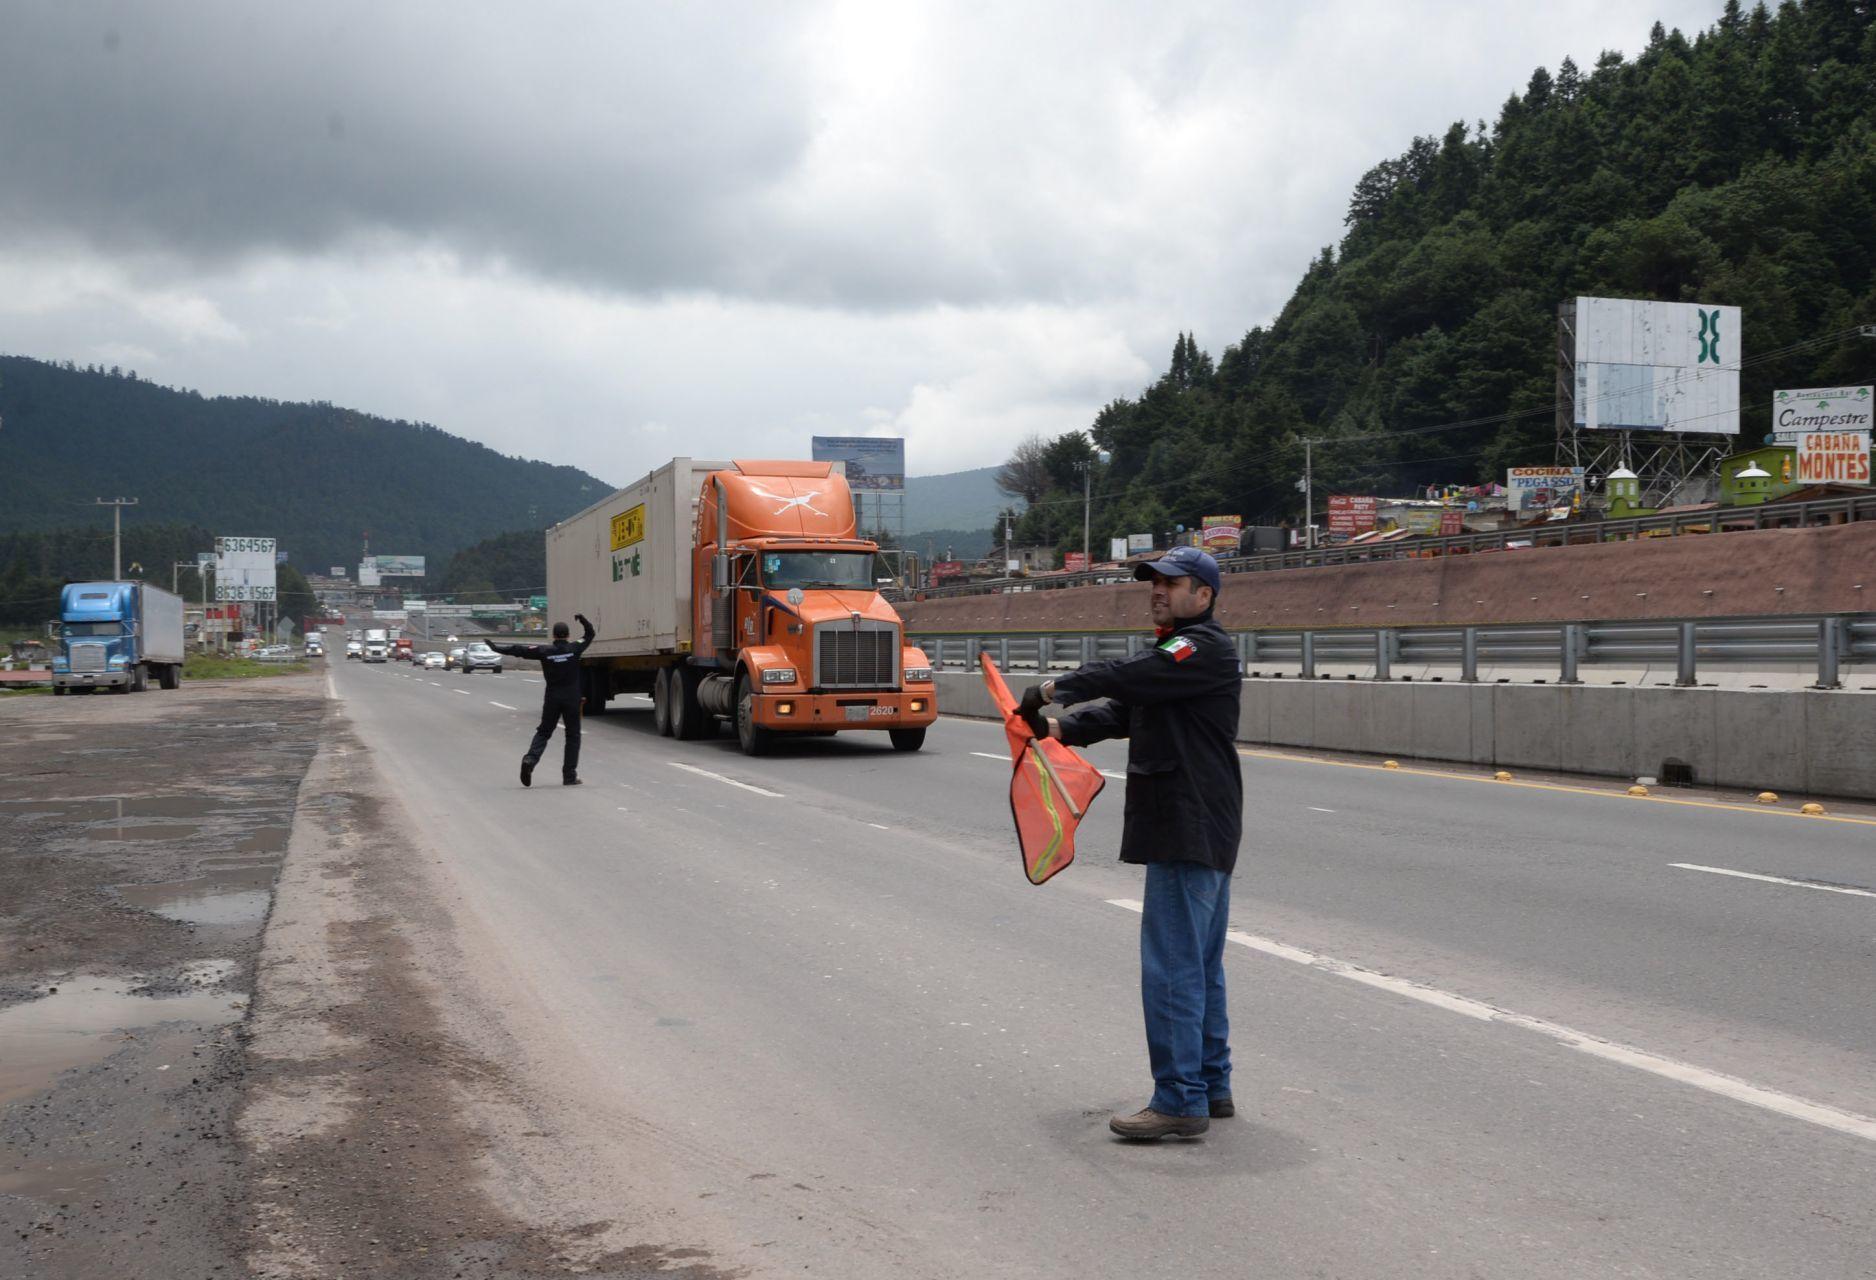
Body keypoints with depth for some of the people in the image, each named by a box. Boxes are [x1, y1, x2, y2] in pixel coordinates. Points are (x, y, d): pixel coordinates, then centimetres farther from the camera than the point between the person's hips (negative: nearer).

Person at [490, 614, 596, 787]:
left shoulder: (544, 651, -4)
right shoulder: (574, 649, -5)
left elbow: (518, 650, -1)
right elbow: (590, 634, 10)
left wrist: (496, 648, 7)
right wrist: (582, 619, 20)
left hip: (552, 698, 1)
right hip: (572, 699, -1)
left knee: (543, 732, 13)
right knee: (573, 736, 7)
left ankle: (530, 760, -12)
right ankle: (570, 776, 4)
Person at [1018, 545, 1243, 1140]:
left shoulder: (1206, 648, -12)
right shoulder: (1178, 652, 22)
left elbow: (1127, 678, -23)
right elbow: (1122, 708, 16)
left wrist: (1057, 686, -10)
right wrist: (1062, 728, 1)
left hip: (1190, 831, -11)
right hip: (1200, 832, 11)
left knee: (1171, 965, -10)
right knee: (1200, 965, 15)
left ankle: (1180, 1101, -6)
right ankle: (1212, 1087, 24)